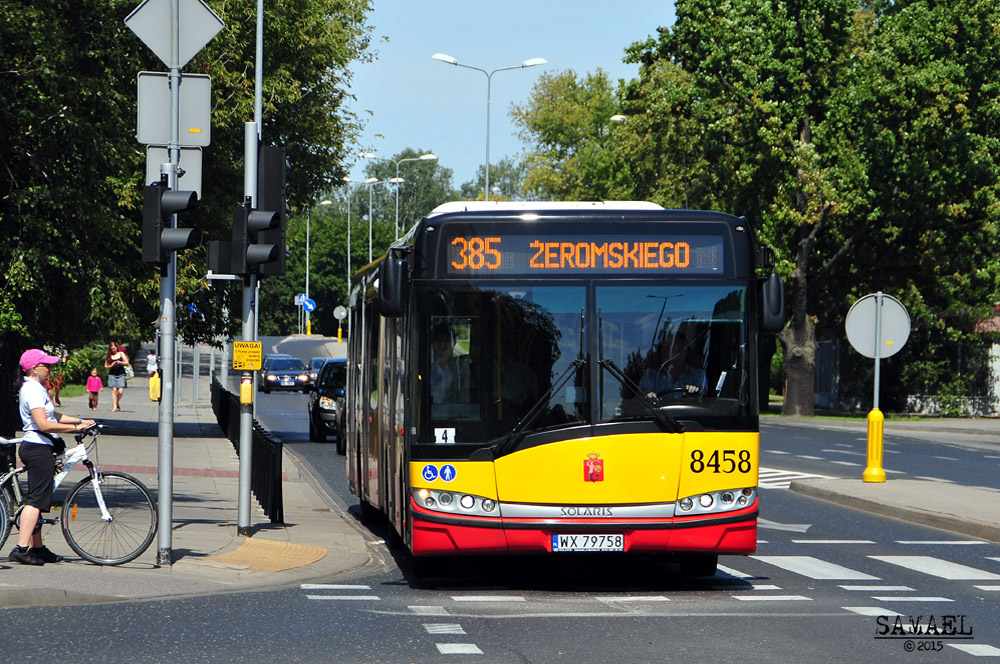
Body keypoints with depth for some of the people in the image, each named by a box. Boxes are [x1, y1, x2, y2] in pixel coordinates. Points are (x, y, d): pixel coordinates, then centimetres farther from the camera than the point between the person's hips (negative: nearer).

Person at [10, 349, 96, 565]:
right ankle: (21, 548, -15)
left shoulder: (37, 387, 17)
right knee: (36, 500, -11)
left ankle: (38, 548, 18)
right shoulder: (33, 389, -16)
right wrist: (75, 428, -18)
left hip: (36, 448, 11)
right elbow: (43, 424, -24)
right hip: (38, 448, -11)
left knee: (37, 499, 13)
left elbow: (53, 416, 22)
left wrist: (80, 421, 14)